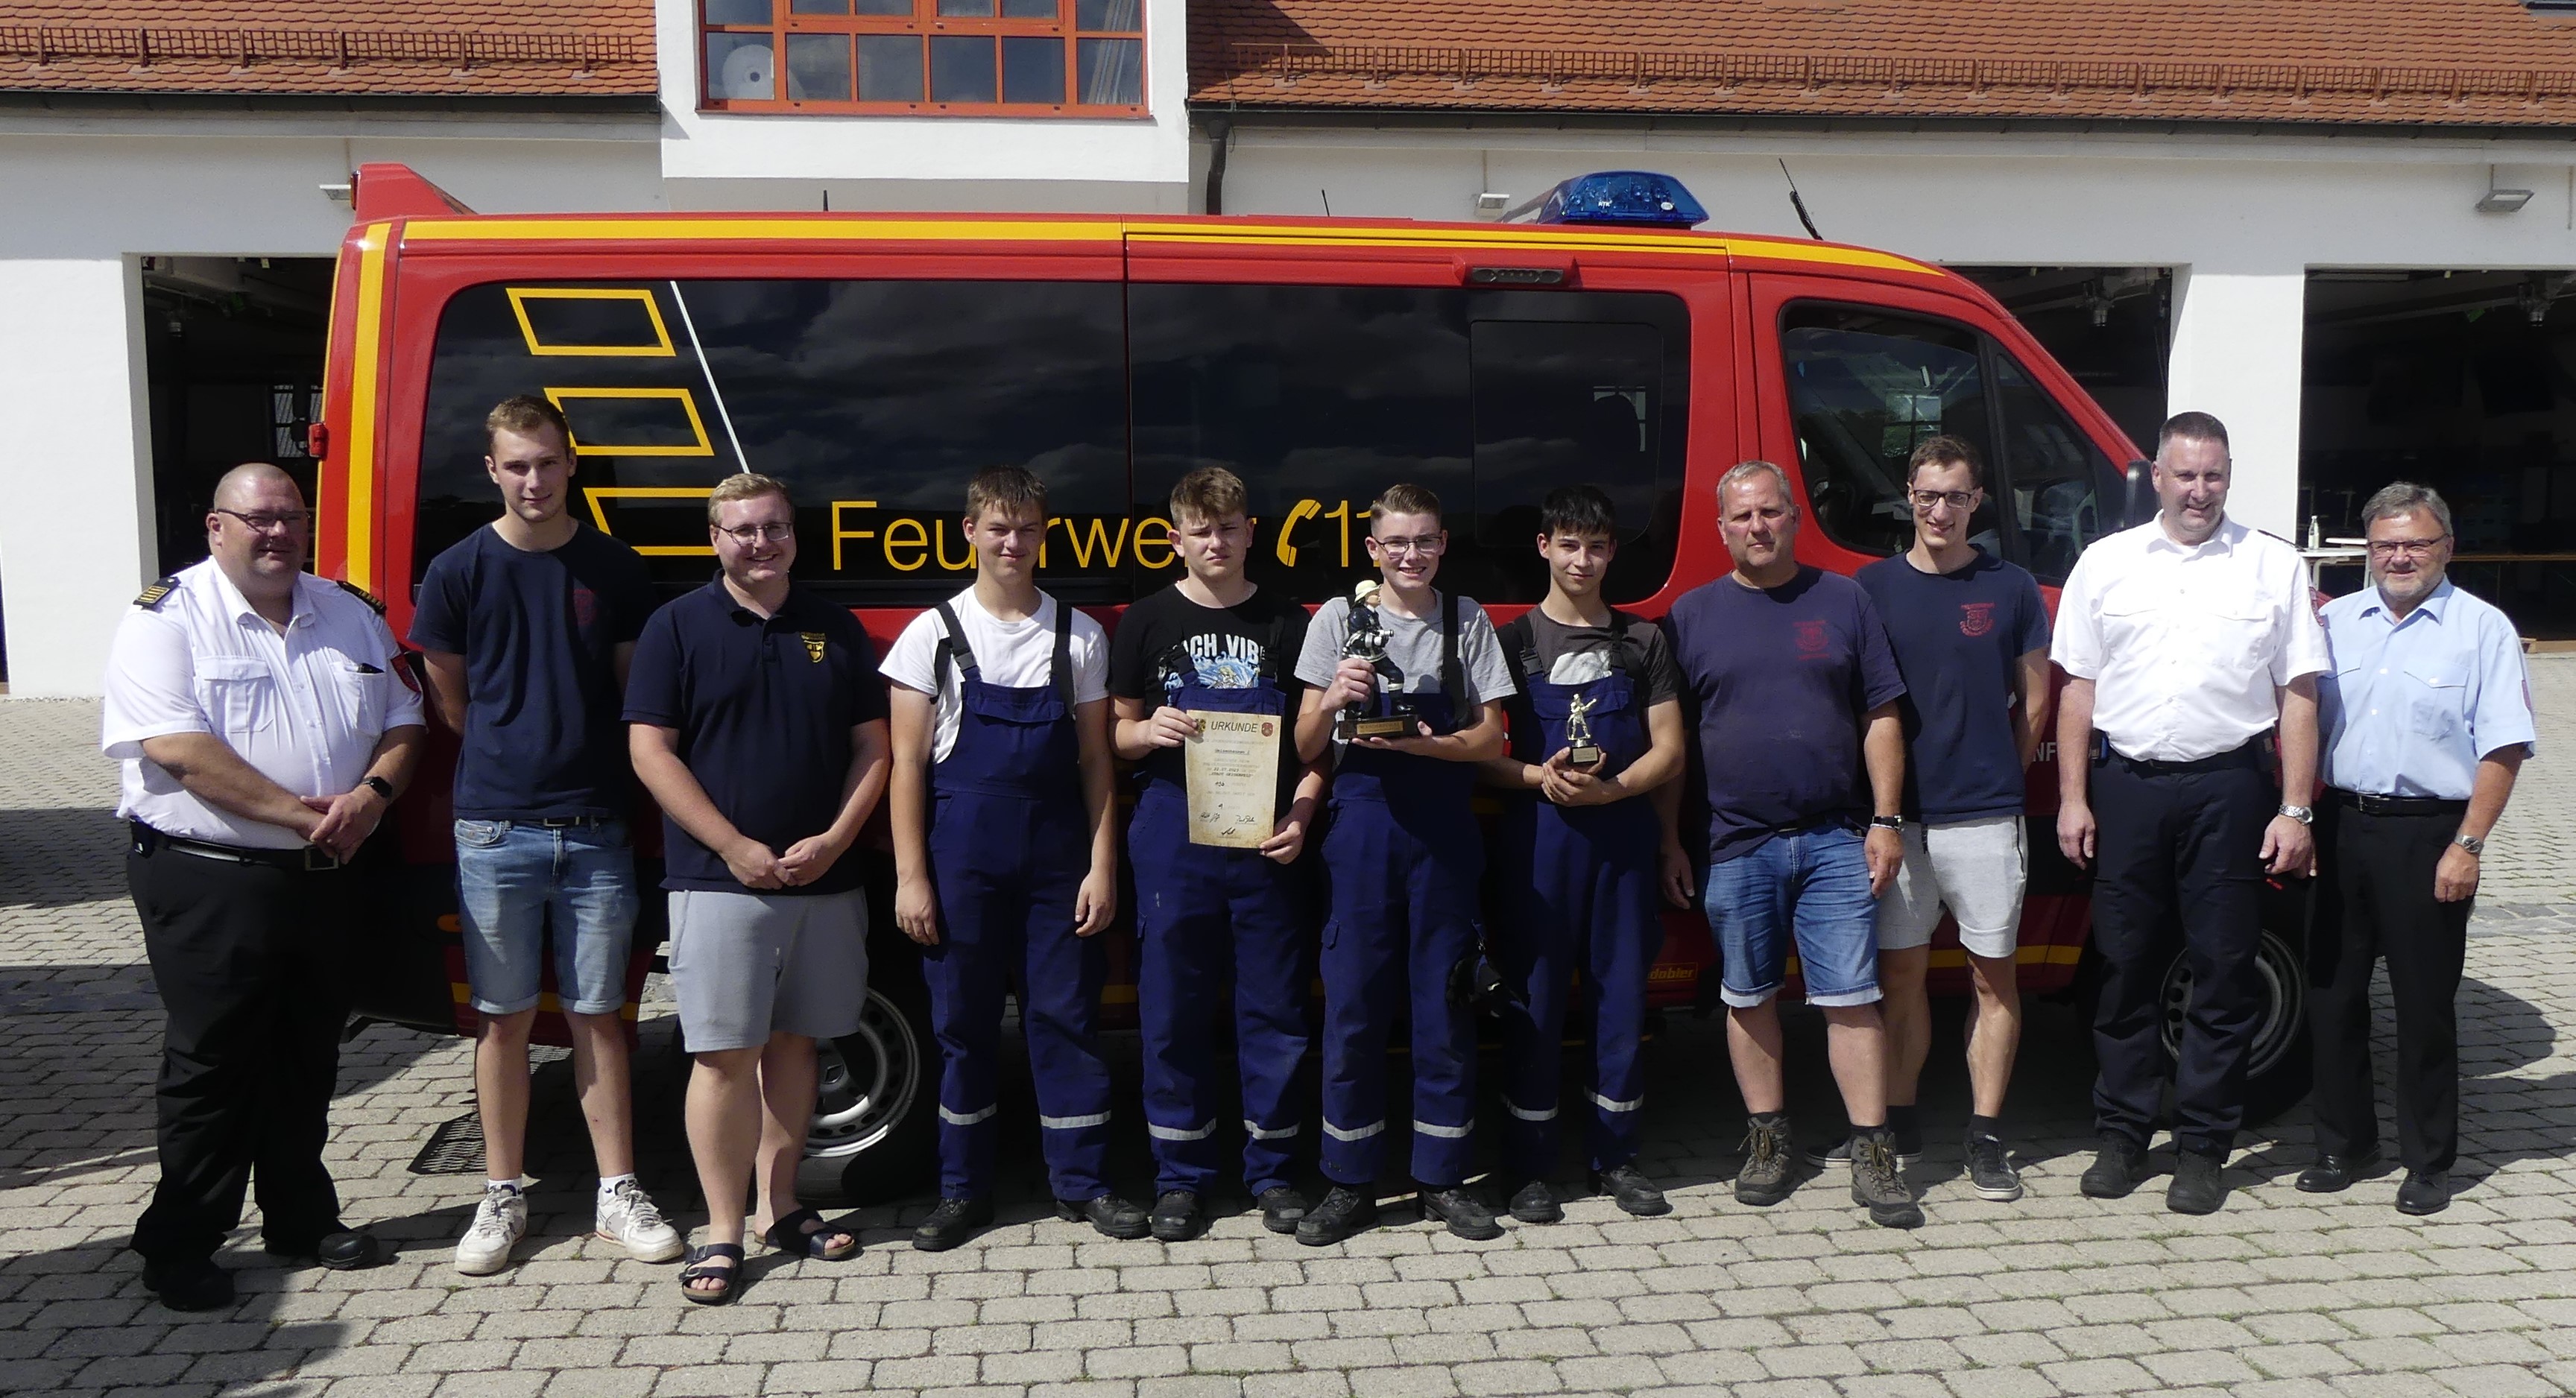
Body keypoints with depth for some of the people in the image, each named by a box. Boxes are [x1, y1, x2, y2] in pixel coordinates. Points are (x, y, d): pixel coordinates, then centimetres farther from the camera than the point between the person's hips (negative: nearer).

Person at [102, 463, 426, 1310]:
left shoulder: (351, 616, 12)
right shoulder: (167, 619, -6)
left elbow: (402, 723, 12)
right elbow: (177, 747, -18)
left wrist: (371, 794, -9)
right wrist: (300, 815, -20)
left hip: (326, 882, 5)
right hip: (209, 882, -5)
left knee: (308, 1058, 14)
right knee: (210, 1065, 2)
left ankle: (302, 1217, 28)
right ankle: (179, 1244, 15)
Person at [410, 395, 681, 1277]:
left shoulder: (615, 569, 4)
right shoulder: (460, 571, 0)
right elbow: (450, 701, 9)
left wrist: (579, 758, 5)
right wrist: (513, 759, 10)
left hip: (595, 828, 1)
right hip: (496, 829, -1)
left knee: (597, 1015, 7)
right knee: (504, 1017, 7)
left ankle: (618, 1194, 15)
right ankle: (502, 1197, 18)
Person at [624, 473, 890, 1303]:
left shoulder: (835, 629, 9)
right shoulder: (678, 628, 0)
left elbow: (871, 747, 9)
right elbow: (651, 750, -5)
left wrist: (832, 840, -7)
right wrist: (735, 847, -13)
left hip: (823, 882, 4)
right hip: (719, 881, -3)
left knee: (792, 1043, 11)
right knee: (726, 1056, -4)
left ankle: (780, 1209, 22)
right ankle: (722, 1234, 4)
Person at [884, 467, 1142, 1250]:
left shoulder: (1080, 636, 6)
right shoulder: (933, 635, 2)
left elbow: (1095, 760, 6)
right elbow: (907, 762, 0)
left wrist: (1102, 866, -1)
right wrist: (911, 878, -6)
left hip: (1057, 855, 1)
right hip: (962, 855, -1)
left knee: (1066, 1015, 4)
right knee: (962, 1021, 6)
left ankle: (1082, 1182, 16)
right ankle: (964, 1191, 18)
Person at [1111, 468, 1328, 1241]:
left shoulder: (1288, 622, 7)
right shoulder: (1148, 621, 6)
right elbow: (1119, 732, 10)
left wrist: (1300, 815, -7)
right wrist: (1150, 731, -13)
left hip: (1267, 841, 0)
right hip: (1173, 834, 0)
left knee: (1274, 1006, 5)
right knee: (1173, 1009, 4)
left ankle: (1272, 1168, 18)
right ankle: (1181, 1175, 17)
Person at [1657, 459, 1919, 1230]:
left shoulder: (1842, 601, 6)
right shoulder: (1692, 614, 6)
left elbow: (1880, 718, 6)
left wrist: (1886, 821, -1)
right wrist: (1670, 843, 4)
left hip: (1835, 840, -1)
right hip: (1736, 844, 1)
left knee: (1853, 997, -1)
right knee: (1749, 998, 10)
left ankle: (1872, 1155, 6)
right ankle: (1767, 1139, 24)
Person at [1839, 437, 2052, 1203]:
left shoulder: (2011, 588, 4)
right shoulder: (1872, 586, 4)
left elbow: (2035, 698, 11)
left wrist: (1995, 773, 9)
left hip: (1984, 815, 0)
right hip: (1897, 814, 1)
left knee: (1993, 974, 4)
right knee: (1900, 973, 6)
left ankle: (1986, 1136, 12)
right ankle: (1897, 1125, 18)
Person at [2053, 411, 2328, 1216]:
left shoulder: (2274, 566, 5)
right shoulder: (2106, 563, 8)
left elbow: (2297, 694, 3)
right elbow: (2078, 688, 9)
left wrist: (2295, 810, -3)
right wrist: (2073, 798, 3)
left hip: (2229, 788, -1)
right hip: (2126, 785, 1)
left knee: (2224, 973, 3)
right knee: (2126, 967, 7)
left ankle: (2203, 1149, 14)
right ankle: (2122, 1136, 19)